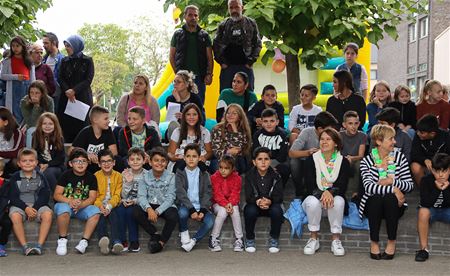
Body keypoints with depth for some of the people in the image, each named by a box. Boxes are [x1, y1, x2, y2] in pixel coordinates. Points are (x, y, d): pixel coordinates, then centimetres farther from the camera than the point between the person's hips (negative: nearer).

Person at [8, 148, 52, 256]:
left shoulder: (40, 177, 6)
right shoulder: (15, 178, 4)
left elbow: (45, 195, -1)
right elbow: (13, 197, -3)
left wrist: (35, 208, -15)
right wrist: (26, 208, -17)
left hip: (38, 205, 1)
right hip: (19, 205, 0)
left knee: (48, 214, -31)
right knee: (15, 216, -34)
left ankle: (39, 245, -30)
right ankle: (25, 246, -31)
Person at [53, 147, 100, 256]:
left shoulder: (91, 177, 3)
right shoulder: (66, 175, -2)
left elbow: (92, 197, -4)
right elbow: (56, 195, -7)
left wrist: (81, 204, -24)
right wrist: (70, 201, -26)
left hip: (83, 207, 2)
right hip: (65, 204, -2)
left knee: (95, 211, -28)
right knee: (63, 208, -37)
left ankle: (84, 241, -21)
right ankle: (62, 240, -18)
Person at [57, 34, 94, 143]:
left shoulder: (87, 61, 3)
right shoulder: (64, 61, 13)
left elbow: (88, 80, -5)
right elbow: (60, 78, 4)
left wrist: (74, 90, -15)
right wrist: (67, 91, -14)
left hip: (83, 98, -3)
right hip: (66, 98, 3)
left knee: (82, 125, -7)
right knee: (67, 127, -3)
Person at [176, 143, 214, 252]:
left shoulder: (204, 174, 8)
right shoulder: (180, 174, 3)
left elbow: (207, 193, 1)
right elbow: (181, 193, -9)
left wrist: (203, 210, -15)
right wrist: (192, 210, -21)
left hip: (200, 207, 1)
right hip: (186, 206, -1)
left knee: (210, 221, -27)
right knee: (182, 213, -36)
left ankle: (193, 241, -9)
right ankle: (184, 234, -6)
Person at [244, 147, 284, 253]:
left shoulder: (275, 176, -6)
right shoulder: (249, 176, -6)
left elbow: (279, 197, -12)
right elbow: (248, 197, -14)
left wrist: (269, 201, -35)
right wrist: (258, 201, -37)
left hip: (271, 205, 0)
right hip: (254, 205, 0)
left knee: (277, 210, -32)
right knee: (250, 210, -33)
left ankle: (274, 238, -8)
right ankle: (249, 239, -8)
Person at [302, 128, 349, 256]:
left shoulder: (343, 161, 3)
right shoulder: (311, 160, 2)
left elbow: (342, 186, -9)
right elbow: (310, 186, -8)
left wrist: (330, 192, -31)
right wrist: (322, 194, -30)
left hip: (334, 198, 0)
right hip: (315, 196, 0)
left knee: (339, 201, -34)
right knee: (312, 202, -34)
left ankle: (336, 240, -22)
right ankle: (314, 239, -18)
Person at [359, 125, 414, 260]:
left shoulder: (400, 157, 5)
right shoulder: (367, 161, -1)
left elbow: (410, 185, 0)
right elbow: (368, 187, -18)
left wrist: (393, 181, -17)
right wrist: (393, 189, -28)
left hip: (394, 205, 1)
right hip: (373, 205, -1)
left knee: (390, 198, -32)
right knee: (376, 197, -34)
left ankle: (392, 242, -17)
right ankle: (374, 242, -19)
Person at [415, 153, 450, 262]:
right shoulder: (426, 180, -15)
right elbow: (425, 203, -23)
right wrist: (437, 189, -30)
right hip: (431, 210, 0)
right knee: (423, 211, -36)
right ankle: (424, 248, -26)